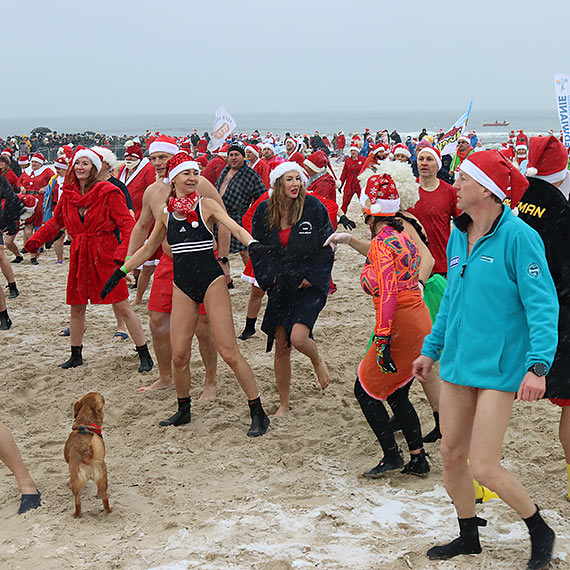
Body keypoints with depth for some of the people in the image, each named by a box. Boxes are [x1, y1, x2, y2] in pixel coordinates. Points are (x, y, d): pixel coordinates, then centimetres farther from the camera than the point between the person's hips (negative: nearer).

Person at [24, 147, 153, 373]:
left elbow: (127, 223, -12)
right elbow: (56, 221, 19)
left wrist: (122, 253, -23)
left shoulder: (108, 192, -9)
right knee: (76, 308, 13)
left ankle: (144, 355, 4)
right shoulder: (68, 193, 7)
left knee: (122, 307, -5)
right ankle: (76, 355, 30)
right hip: (79, 256, 5)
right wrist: (37, 239, 5)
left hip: (105, 255, -5)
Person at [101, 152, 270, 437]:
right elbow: (148, 249, 22)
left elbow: (236, 229, -15)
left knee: (229, 352, -8)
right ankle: (183, 410, 23)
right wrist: (120, 272, 23)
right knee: (179, 355, 0)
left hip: (211, 280, -4)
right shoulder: (166, 213, 9)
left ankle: (258, 413, 1)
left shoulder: (206, 205, -2)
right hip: (182, 285, 4)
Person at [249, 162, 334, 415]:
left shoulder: (313, 207, -8)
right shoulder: (264, 211, 1)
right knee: (281, 347, 5)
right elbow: (257, 248, 10)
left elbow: (327, 245, -3)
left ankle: (318, 361, 15)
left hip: (309, 284, -3)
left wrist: (311, 276, -9)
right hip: (280, 287, 3)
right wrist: (269, 277, -1)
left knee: (298, 338, -22)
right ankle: (284, 403, 20)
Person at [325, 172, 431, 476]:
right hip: (420, 322, 9)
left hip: (400, 326, -9)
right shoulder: (402, 235, 10)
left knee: (365, 390, 7)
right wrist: (349, 239, 34)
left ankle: (391, 455, 7)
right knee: (397, 394, 18)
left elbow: (388, 295, -24)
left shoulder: (381, 242, -16)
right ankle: (418, 459, 20)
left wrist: (382, 340, -25)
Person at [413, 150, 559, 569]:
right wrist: (431, 349, 22)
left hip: (500, 367, -7)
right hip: (458, 361, 7)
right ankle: (469, 536, 33)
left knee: (483, 467, -8)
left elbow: (543, 305, -18)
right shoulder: (460, 234, 8)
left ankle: (541, 532, 17)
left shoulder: (518, 236, -15)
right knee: (451, 455, 11)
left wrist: (538, 365, -28)